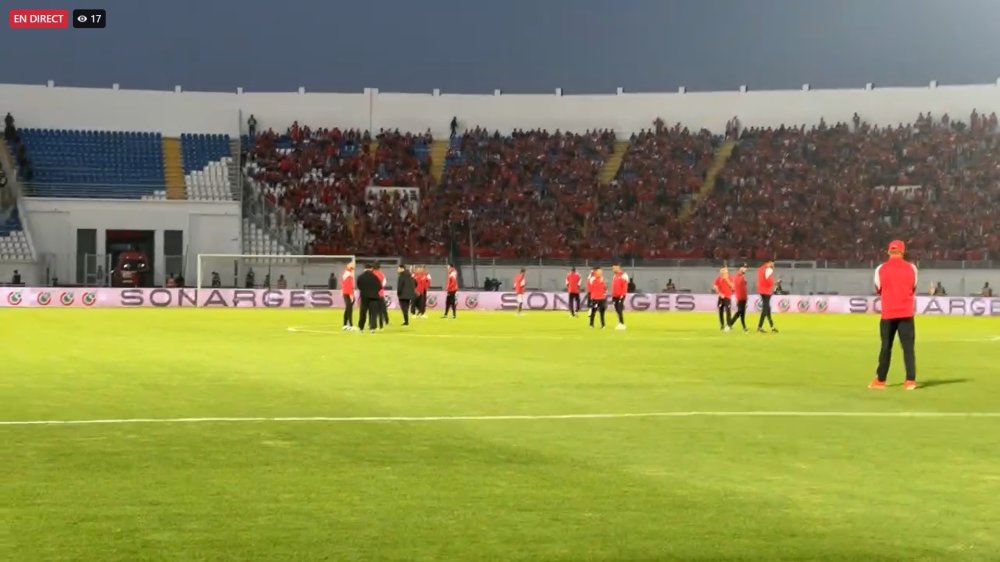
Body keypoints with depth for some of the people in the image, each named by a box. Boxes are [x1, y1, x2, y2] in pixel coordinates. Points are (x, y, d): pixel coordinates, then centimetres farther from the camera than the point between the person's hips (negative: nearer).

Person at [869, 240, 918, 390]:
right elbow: (913, 289, 11)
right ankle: (910, 380, -7)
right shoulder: (911, 268, 0)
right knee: (908, 347, 0)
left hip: (888, 313, 0)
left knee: (886, 346, 10)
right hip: (906, 313, 0)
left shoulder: (881, 269, -3)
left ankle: (880, 380, 16)